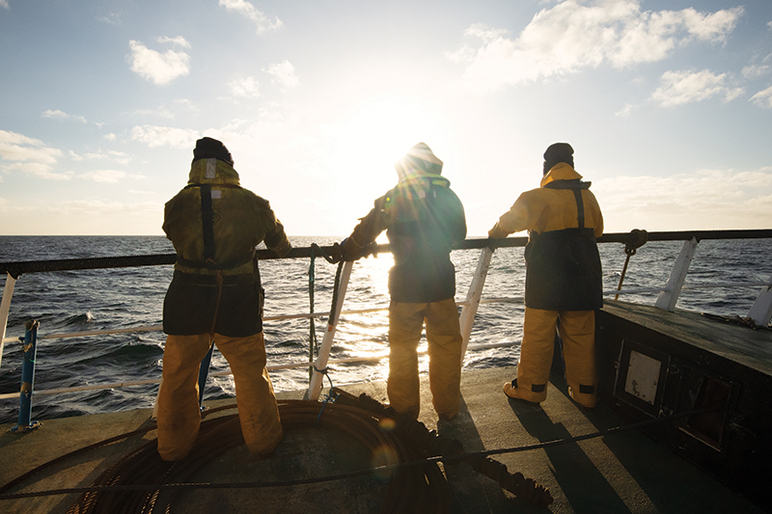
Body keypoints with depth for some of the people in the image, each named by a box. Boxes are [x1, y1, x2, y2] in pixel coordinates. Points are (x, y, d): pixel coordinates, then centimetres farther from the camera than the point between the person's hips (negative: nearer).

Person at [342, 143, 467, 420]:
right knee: (446, 347, 14)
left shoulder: (392, 198, -2)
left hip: (405, 286, -1)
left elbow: (363, 234, 3)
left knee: (402, 348, 12)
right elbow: (459, 234, 16)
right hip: (441, 284, 2)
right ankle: (447, 408, 27)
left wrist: (345, 252, 21)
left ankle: (404, 410, 24)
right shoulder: (448, 196, 3)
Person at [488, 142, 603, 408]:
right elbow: (597, 230, 21)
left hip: (546, 279, -5)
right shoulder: (588, 196, 9)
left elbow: (511, 221, -13)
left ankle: (530, 387, 14)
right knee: (580, 334, 12)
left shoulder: (539, 196, -10)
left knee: (537, 333, 4)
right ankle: (584, 389, 22)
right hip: (583, 278, 6)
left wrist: (494, 234, 6)